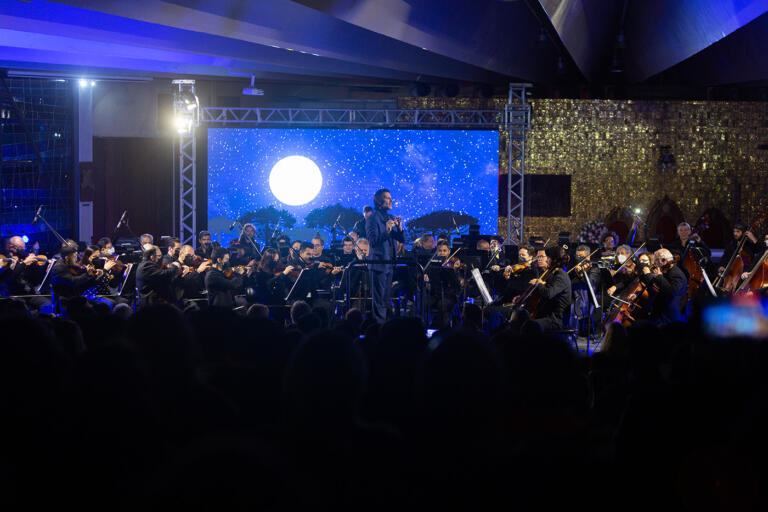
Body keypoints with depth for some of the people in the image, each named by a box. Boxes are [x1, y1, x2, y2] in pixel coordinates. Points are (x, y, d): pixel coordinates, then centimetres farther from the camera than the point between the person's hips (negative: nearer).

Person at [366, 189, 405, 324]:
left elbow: (402, 240, 10)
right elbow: (373, 241, -20)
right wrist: (387, 231, -32)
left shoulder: (391, 218, 13)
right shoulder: (373, 218, -9)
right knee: (379, 299, -6)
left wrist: (399, 228, -9)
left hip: (390, 263, 7)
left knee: (386, 298, 12)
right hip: (378, 264, -7)